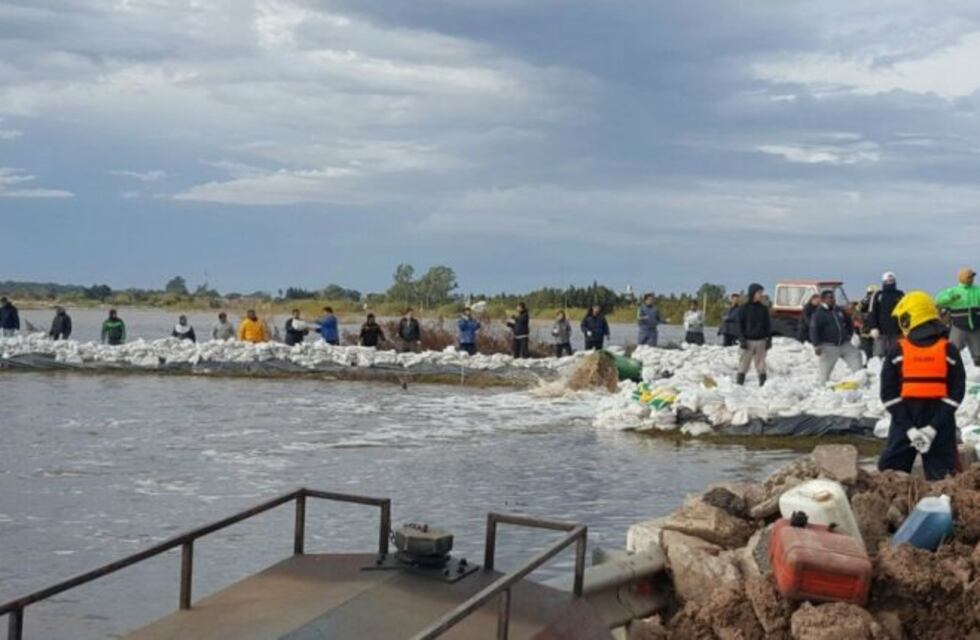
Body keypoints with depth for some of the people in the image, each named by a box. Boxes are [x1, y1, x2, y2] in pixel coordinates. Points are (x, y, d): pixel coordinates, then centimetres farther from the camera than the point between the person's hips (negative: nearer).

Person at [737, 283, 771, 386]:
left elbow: (768, 325, 12)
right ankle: (739, 383, -3)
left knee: (761, 364, 5)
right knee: (744, 364, -4)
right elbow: (740, 324, -1)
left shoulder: (764, 308, 10)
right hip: (748, 340, -3)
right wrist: (742, 339, -10)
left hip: (761, 341, 3)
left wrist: (769, 339, 5)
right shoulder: (745, 308, 0)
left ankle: (763, 383, 8)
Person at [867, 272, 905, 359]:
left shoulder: (900, 295, 10)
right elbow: (872, 313, 0)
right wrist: (873, 328, -11)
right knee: (879, 354, -6)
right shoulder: (878, 295, 4)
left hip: (896, 332, 2)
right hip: (881, 332, -2)